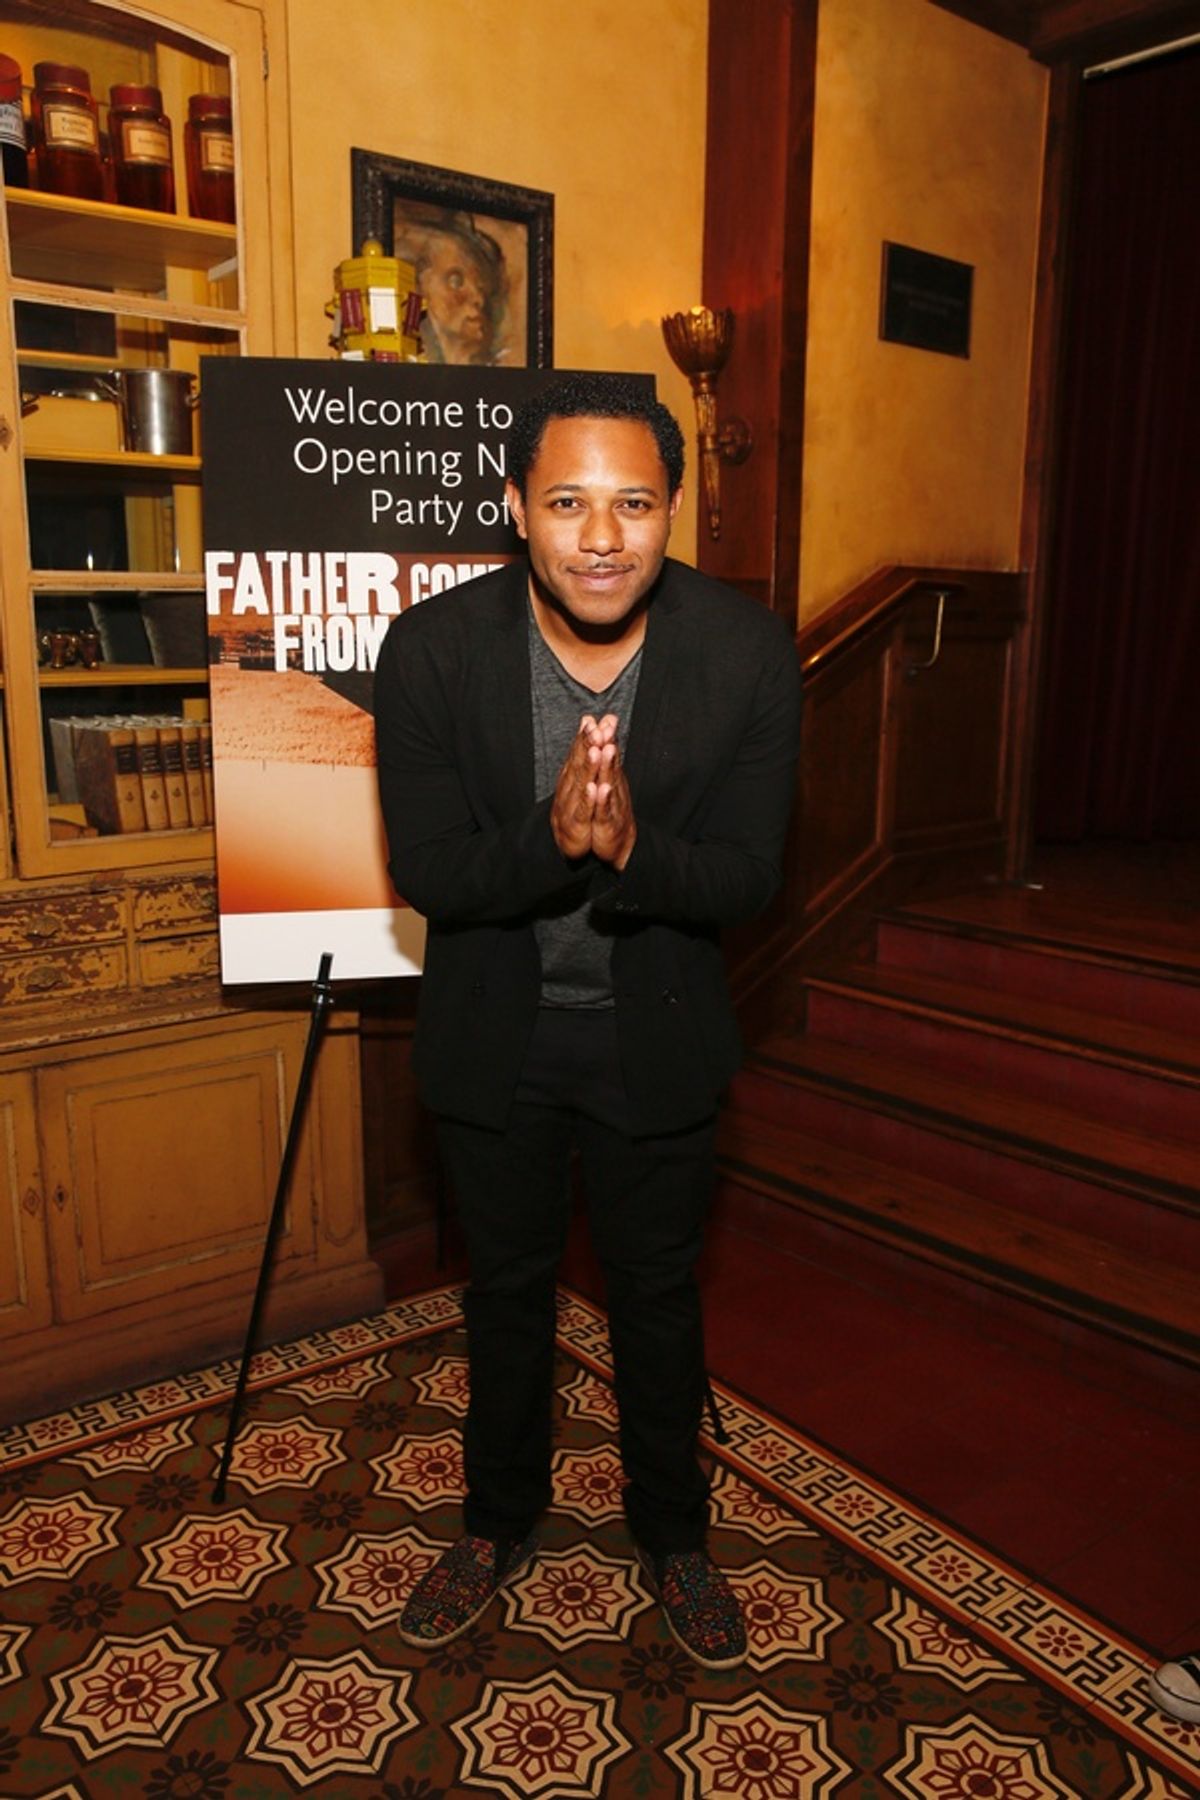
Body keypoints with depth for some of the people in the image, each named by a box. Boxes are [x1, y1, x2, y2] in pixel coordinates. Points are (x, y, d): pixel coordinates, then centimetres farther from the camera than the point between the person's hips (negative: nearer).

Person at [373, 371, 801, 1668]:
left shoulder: (749, 653, -18)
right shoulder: (431, 649, -18)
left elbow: (747, 876, -15)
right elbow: (425, 872, -16)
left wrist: (629, 849, -36)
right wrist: (553, 837, -36)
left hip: (656, 1035, 0)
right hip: (493, 1034, 1)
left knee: (658, 1294, 18)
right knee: (506, 1289, 21)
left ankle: (672, 1537, 45)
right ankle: (500, 1523, 48)